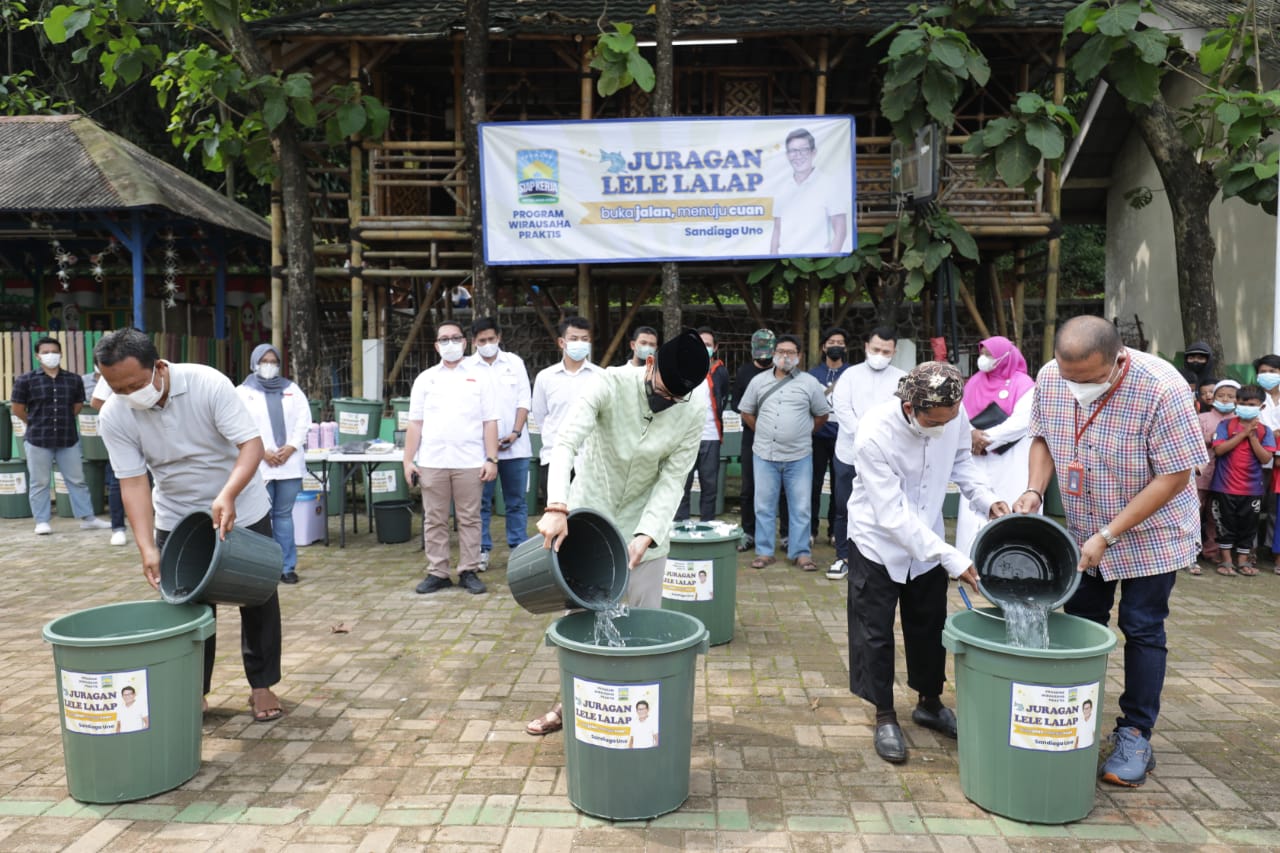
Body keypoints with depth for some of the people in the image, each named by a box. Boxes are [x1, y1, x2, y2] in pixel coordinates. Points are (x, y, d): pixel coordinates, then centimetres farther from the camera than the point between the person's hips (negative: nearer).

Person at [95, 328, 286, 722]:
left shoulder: (208, 383, -27)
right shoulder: (113, 416, -17)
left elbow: (252, 443, -29)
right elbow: (133, 481, -17)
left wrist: (228, 495, -46)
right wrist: (147, 548, -27)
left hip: (242, 509, -2)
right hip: (177, 518, 2)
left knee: (258, 599, 5)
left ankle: (262, 685, 19)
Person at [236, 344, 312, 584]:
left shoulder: (292, 389, 14)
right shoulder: (243, 392, 6)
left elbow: (303, 420, 7)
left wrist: (291, 448, -7)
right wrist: (263, 452, -13)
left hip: (290, 463, 2)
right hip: (258, 465, -2)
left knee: (284, 515, 6)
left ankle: (287, 567, 9)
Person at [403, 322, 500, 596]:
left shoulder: (480, 376, 5)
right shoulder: (425, 379, 11)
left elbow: (490, 421, 1)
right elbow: (415, 423, 10)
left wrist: (492, 459, -6)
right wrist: (408, 460, 4)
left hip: (470, 462, -2)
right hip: (431, 462, 2)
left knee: (469, 519, 4)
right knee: (434, 520, 6)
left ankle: (469, 572, 12)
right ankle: (437, 573, 15)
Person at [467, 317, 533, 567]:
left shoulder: (515, 363, 8)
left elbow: (523, 401, 5)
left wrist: (515, 433, -8)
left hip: (515, 445, 1)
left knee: (516, 501, 6)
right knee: (481, 501, 3)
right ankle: (482, 550, 10)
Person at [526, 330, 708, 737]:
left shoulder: (693, 413, -17)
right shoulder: (611, 385, -23)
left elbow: (672, 480, -15)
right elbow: (566, 444, -32)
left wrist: (646, 534, -27)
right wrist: (557, 507, -45)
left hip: (644, 520, 1)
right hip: (589, 511, 0)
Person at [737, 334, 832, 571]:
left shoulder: (809, 383, 2)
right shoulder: (758, 381, 6)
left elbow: (822, 414, 10)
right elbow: (746, 411, 15)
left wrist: (805, 434, 8)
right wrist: (763, 432, 10)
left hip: (799, 456, -1)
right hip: (765, 455, 1)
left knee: (800, 507, 4)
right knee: (764, 506, 6)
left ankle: (801, 553, 14)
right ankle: (764, 552, 16)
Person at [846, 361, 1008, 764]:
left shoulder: (953, 415, -19)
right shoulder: (874, 436, -33)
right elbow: (893, 516, -30)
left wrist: (987, 498, -14)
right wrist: (951, 558, -31)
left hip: (928, 539, 5)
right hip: (879, 542, -5)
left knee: (930, 626, 17)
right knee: (875, 632, 3)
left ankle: (930, 703, 37)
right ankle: (885, 716, 21)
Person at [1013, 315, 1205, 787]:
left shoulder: (1160, 388, -29)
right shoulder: (1050, 378, -15)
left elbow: (1175, 475, -24)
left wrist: (1109, 536, -25)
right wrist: (1035, 489, -15)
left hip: (1150, 529, -4)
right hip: (1084, 531, 5)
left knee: (1142, 630, 2)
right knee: (1081, 623, 10)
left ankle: (1135, 737, 15)